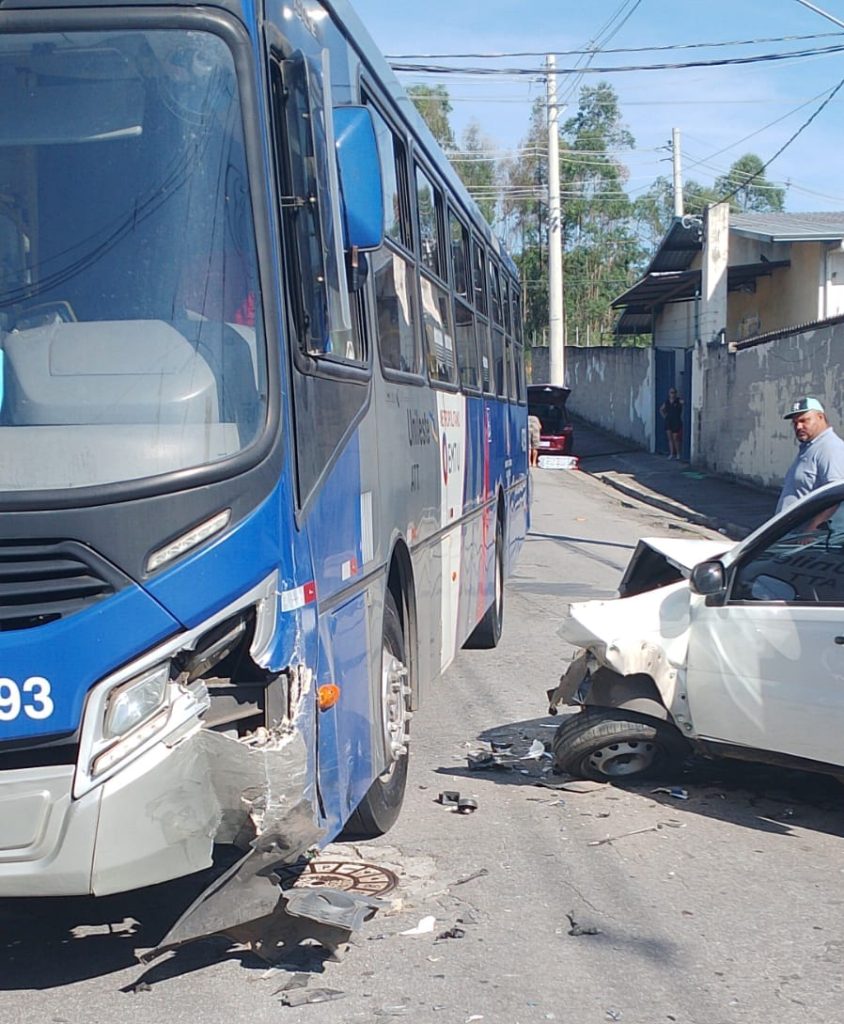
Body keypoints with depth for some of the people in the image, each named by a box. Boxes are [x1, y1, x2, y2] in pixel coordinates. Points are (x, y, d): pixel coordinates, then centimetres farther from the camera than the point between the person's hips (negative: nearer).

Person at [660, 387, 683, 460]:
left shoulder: (678, 401, -4)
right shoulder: (666, 402, 9)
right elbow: (661, 409, 24)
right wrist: (664, 416, 14)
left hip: (676, 422, -5)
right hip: (668, 422, 5)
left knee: (675, 438, -2)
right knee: (670, 438, 5)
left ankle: (678, 454, 10)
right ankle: (671, 453, 9)